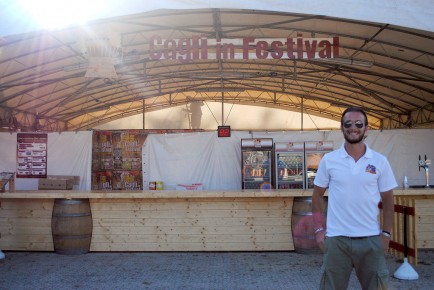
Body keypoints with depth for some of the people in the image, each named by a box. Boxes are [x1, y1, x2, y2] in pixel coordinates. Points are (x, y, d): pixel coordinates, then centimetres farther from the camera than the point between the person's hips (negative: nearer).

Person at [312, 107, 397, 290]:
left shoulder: (380, 162, 1)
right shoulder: (328, 160, 0)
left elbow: (387, 200, 6)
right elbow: (317, 194, 6)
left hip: (370, 239, 1)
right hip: (336, 239, 0)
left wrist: (386, 233, 0)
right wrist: (319, 229, 0)